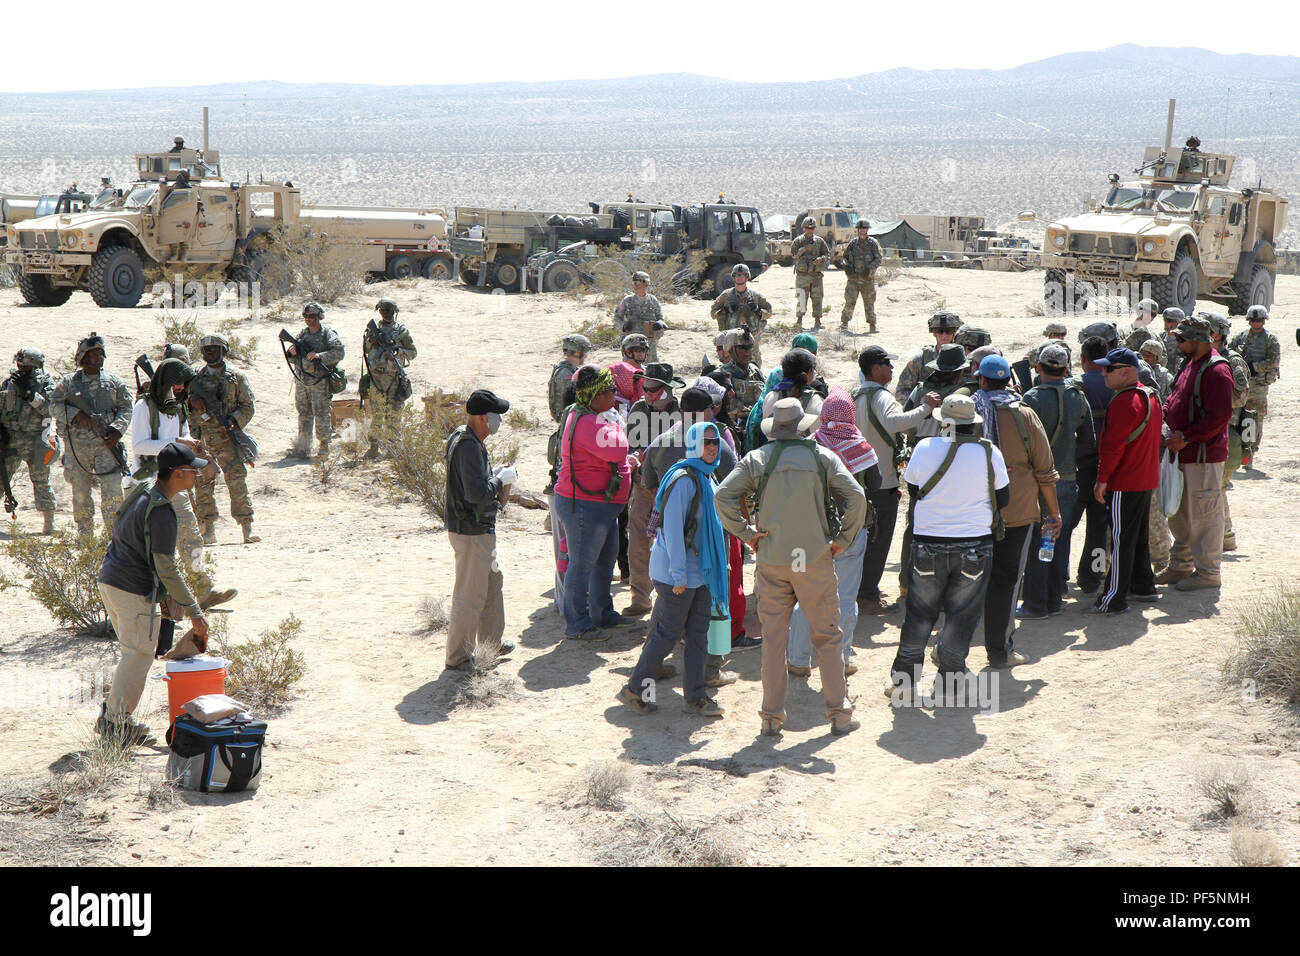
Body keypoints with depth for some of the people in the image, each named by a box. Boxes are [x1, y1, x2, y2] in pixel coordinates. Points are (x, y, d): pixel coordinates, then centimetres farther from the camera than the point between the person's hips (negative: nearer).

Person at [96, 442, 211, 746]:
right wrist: (195, 613, -16)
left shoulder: (143, 493, 10)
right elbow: (166, 570, -21)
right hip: (134, 593, -10)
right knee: (138, 657, 1)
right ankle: (116, 724, 7)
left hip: (109, 581, 10)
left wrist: (168, 597, 22)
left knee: (133, 654, 19)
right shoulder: (160, 512, -20)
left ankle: (112, 719, 24)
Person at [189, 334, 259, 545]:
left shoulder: (236, 377, 5)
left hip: (227, 437, -3)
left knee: (237, 480, -11)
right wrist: (192, 401, -10)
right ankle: (208, 531, 10)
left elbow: (248, 406, 3)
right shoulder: (196, 377, 12)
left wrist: (233, 421, -13)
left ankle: (247, 529, -10)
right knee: (203, 483, 3)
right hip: (201, 438, 3)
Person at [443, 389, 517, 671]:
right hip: (471, 532, -11)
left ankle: (491, 642, 38)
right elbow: (476, 492, -30)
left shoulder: (465, 439, 10)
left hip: (481, 528, 11)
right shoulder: (468, 446, -24)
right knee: (470, 595, -2)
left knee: (492, 582, 23)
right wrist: (501, 479, -15)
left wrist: (498, 473, 8)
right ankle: (458, 656, 8)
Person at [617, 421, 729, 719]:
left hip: (700, 571, 9)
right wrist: (678, 574, -20)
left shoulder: (706, 478, 13)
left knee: (698, 634, 8)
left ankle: (696, 697, 14)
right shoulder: (683, 479, -17)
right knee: (669, 633, -2)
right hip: (676, 573, -9)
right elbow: (672, 527, -20)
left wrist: (715, 567, 21)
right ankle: (635, 688, 12)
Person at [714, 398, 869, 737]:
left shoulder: (756, 459, 1)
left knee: (773, 638, 7)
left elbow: (723, 496, -8)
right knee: (827, 636, 7)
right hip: (815, 559, -1)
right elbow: (856, 497, -9)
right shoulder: (823, 457, 0)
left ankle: (772, 717, 9)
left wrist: (747, 533, -2)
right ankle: (839, 714, 8)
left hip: (771, 560, 1)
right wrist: (842, 540, -1)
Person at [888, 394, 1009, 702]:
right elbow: (1003, 498, 3)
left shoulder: (925, 448, -8)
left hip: (928, 546, 1)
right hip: (974, 547, -1)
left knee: (919, 614, 13)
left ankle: (903, 680, 19)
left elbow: (912, 489, 6)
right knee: (961, 617, 9)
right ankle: (948, 683, 13)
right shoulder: (989, 453, -9)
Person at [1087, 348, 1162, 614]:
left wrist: (1102, 480, -16)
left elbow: (1113, 445, -23)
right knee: (1138, 536, 20)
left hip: (1125, 483, -10)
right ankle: (1143, 586, 31)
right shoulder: (1149, 396, 13)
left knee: (1121, 540, -6)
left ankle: (1114, 600, -3)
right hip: (1146, 479, 10)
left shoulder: (1124, 402, -20)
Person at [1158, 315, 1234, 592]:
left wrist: (1186, 437, -21)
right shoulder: (1190, 364, 13)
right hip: (1183, 453, 10)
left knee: (1204, 515, -1)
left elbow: (1220, 416, -22)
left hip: (1204, 454, -10)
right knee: (1179, 512, 17)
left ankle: (1207, 572, 9)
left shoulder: (1216, 370, -17)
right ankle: (1181, 566, 29)